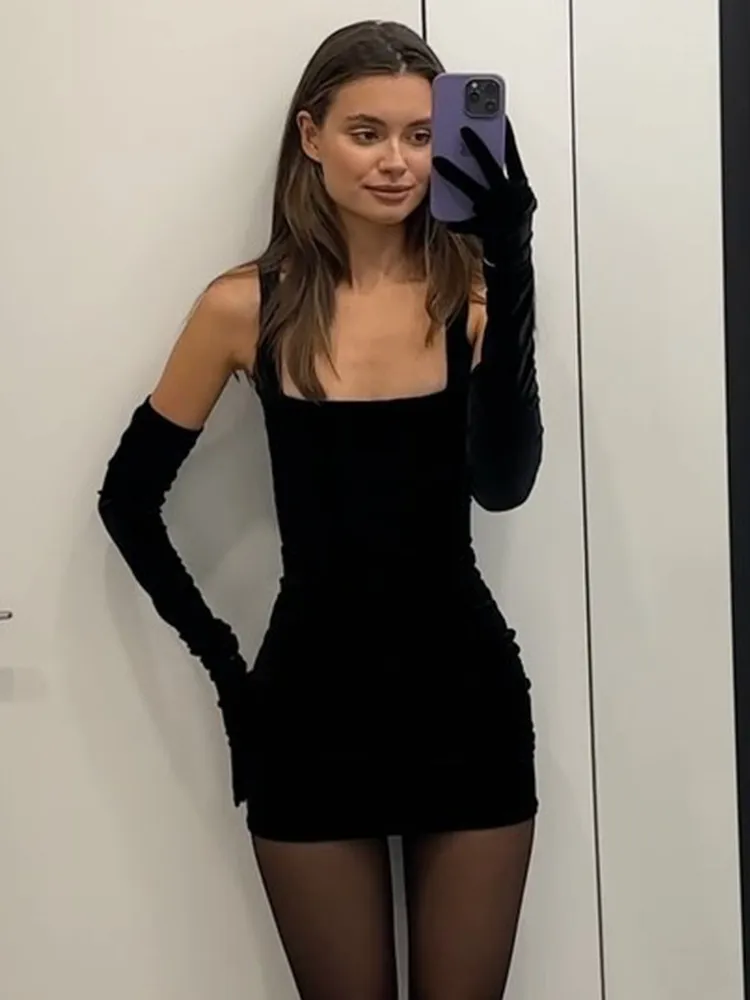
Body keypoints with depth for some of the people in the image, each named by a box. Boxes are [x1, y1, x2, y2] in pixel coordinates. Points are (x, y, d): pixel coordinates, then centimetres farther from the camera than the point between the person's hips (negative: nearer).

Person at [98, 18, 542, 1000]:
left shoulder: (471, 288, -3)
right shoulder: (249, 306, -4)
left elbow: (505, 481, -20)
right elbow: (128, 498, 4)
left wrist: (511, 268, -27)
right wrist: (221, 663, -2)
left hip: (467, 695, 1)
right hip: (312, 703, 0)